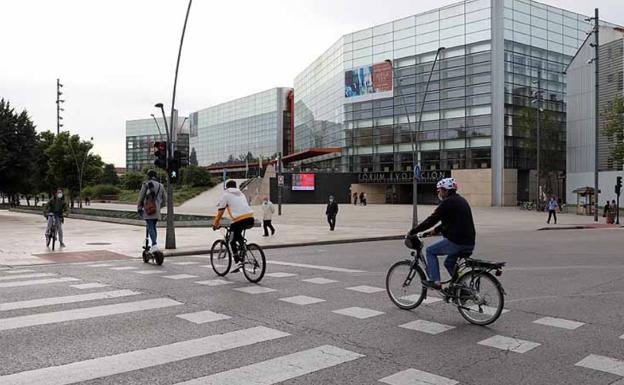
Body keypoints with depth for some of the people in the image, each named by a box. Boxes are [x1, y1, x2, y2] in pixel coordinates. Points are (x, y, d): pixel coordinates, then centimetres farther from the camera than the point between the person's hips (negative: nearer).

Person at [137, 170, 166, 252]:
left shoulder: (146, 185, -1)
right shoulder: (161, 186, 11)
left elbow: (140, 197, -1)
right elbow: (164, 200, 16)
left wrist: (139, 208, 11)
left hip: (148, 209, -4)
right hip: (157, 211, 4)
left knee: (150, 228, -8)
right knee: (153, 227, 16)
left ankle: (154, 245, -24)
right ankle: (154, 245, 16)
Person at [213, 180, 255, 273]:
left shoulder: (226, 195, 11)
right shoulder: (241, 194, 28)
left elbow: (220, 211, 11)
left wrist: (215, 224, 20)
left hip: (239, 220, -6)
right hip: (250, 219, 6)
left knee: (233, 242, 6)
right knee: (238, 235, 31)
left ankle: (238, 262, -7)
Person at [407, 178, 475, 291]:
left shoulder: (448, 203, -11)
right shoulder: (461, 200, 18)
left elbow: (431, 220, -12)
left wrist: (412, 232, -5)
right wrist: (437, 230, 32)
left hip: (456, 242, -9)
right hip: (469, 243, 9)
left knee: (430, 251, 8)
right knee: (449, 263, 27)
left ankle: (435, 281, 5)